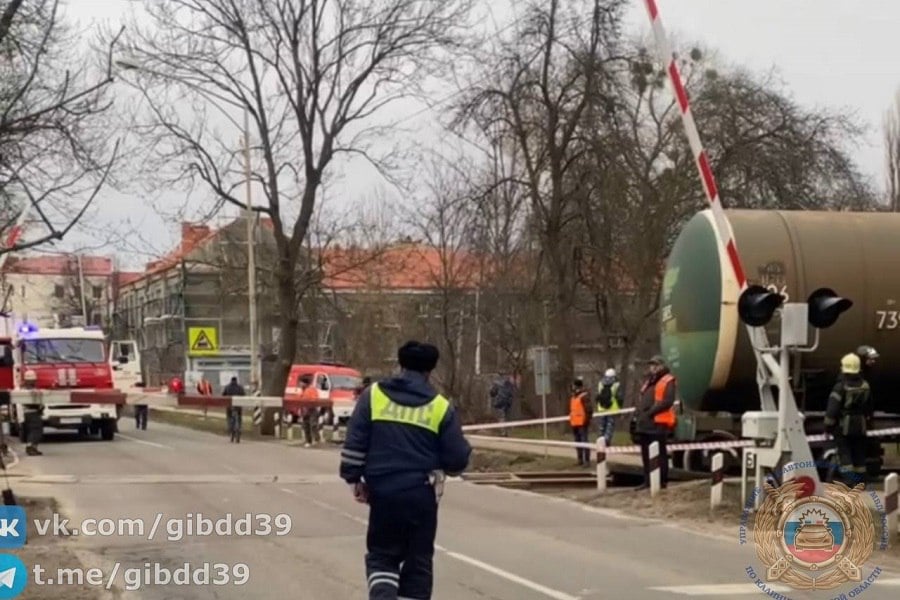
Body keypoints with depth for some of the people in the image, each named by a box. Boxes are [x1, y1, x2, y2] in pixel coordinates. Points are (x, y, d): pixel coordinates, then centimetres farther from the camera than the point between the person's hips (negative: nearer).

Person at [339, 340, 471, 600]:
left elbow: (354, 443, -2)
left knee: (382, 554, 14)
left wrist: (354, 478, 8)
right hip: (422, 494, 0)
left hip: (383, 491, 1)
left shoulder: (373, 395, 0)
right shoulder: (440, 406, -2)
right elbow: (457, 459, -1)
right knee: (418, 560, 11)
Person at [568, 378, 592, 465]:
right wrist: (571, 420, 21)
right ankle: (580, 459, 21)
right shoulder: (573, 397, 16)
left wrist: (587, 420, -16)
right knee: (577, 441, 13)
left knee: (584, 441, -9)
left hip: (582, 423, -9)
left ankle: (587, 460, -6)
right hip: (574, 423, 9)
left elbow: (588, 410, -16)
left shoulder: (584, 397, -12)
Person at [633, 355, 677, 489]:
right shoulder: (648, 382, 23)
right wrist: (638, 413, 6)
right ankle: (648, 480, 17)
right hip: (645, 423, 9)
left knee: (659, 453, -6)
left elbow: (667, 401, -16)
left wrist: (651, 412, -19)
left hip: (658, 423, -9)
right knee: (646, 453, 11)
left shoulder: (668, 381, -4)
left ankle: (662, 481, -4)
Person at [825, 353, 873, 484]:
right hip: (860, 427, 5)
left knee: (845, 453, -1)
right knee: (859, 454, 13)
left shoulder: (840, 387, -16)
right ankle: (860, 482, 18)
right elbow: (870, 408, 15)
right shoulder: (865, 386, 2)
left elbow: (832, 410, -17)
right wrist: (866, 421, 28)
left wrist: (828, 426, -7)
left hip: (843, 426, -5)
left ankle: (850, 479, -13)